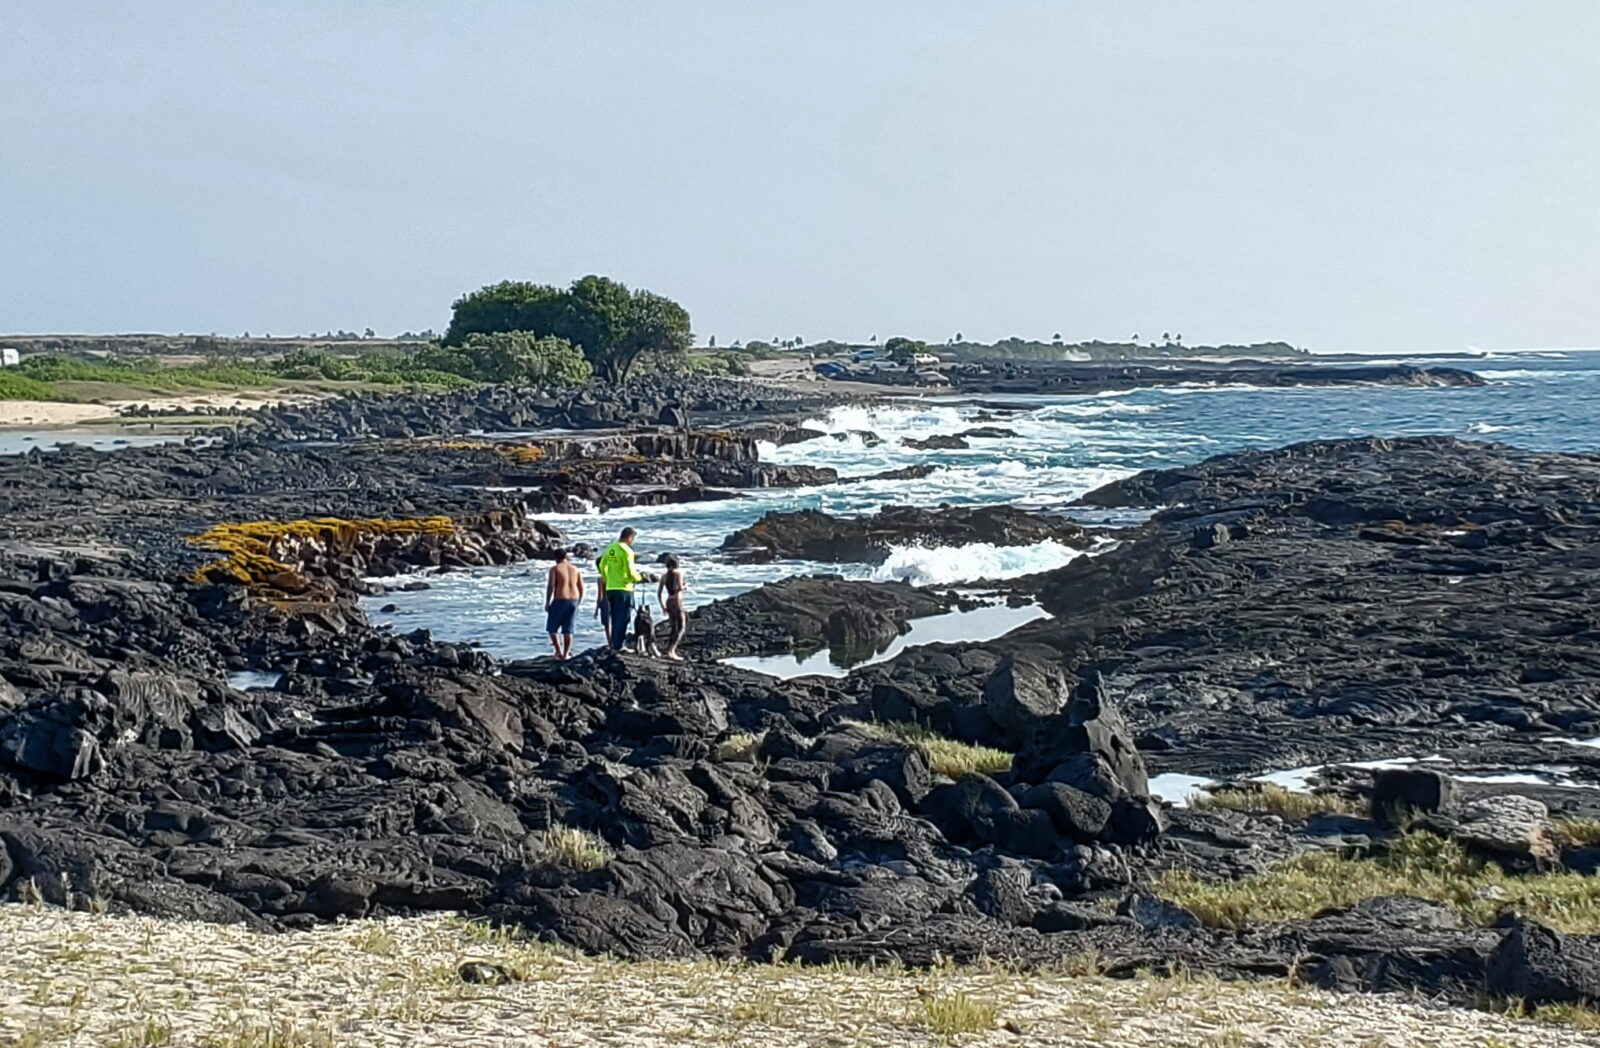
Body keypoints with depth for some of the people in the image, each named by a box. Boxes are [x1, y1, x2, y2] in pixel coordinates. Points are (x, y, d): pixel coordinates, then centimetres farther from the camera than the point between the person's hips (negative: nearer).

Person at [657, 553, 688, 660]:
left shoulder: (664, 576, 12)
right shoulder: (679, 572, -4)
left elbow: (659, 593, 11)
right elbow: (680, 587, -17)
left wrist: (663, 607, 18)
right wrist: (686, 587, 6)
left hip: (668, 602, 7)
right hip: (677, 601, -7)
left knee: (673, 628, 17)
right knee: (681, 628, -7)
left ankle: (670, 652, 15)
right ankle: (671, 651, -20)